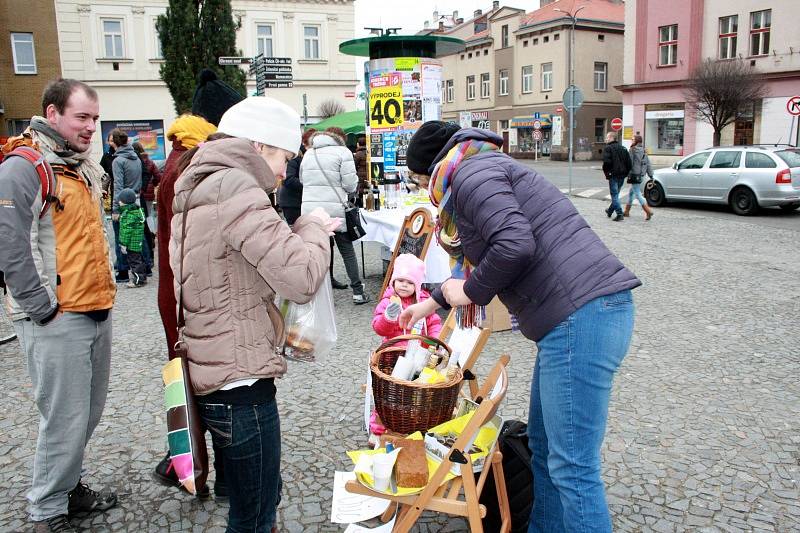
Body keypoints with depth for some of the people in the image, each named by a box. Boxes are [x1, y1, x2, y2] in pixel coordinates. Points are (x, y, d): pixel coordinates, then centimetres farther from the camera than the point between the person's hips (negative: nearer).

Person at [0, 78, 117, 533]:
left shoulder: (85, 167, 15)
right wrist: (44, 307, -13)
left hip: (97, 311, 8)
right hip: (57, 320, -8)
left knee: (90, 412, 17)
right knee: (65, 420, 0)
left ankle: (69, 485, 35)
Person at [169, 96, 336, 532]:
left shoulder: (201, 190, 14)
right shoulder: (236, 189, -18)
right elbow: (301, 278, -24)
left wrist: (304, 232, 8)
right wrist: (313, 228, -6)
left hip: (212, 376, 10)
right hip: (238, 380, -10)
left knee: (259, 496, 24)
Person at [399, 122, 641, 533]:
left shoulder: (470, 173, -5)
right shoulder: (486, 173, 26)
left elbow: (514, 245, -22)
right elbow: (485, 260, 38)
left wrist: (469, 292, -4)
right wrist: (431, 303, 46)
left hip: (582, 314, -11)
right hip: (582, 314, 11)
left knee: (571, 467, -3)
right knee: (543, 446, 19)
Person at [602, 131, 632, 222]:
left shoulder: (608, 148, -8)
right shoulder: (623, 148, 14)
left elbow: (606, 161, -21)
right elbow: (629, 162, 10)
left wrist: (606, 172, -8)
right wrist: (626, 172, 14)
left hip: (613, 174, -7)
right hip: (622, 175, 7)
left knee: (614, 195, -4)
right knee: (616, 194, 18)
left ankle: (620, 214, -12)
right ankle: (610, 211, 33)